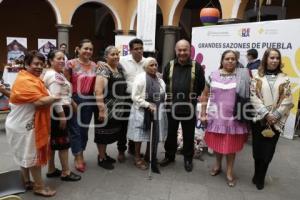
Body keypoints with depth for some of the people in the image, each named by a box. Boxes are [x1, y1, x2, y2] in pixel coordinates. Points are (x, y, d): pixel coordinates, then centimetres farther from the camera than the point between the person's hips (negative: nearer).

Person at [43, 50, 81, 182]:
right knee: (63, 141, -1)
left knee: (54, 141, 15)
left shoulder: (58, 74, 15)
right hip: (59, 111, -10)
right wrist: (62, 115, -23)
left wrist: (73, 104, 26)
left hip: (58, 111, 10)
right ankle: (65, 172, 12)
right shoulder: (54, 75, -18)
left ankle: (51, 170, 28)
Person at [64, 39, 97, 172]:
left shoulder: (94, 66, 7)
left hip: (89, 100, 5)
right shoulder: (71, 64, -7)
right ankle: (78, 158, 17)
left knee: (84, 129, 13)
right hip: (75, 99, -4)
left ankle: (80, 155, 30)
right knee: (75, 129, 2)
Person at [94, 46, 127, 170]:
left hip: (117, 108, 8)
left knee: (111, 131, 18)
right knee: (104, 131, 6)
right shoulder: (103, 70, -16)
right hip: (106, 108, -8)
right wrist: (101, 110, -25)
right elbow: (98, 91, -22)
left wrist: (121, 105, 15)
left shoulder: (119, 68, 8)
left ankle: (103, 153, 37)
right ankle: (101, 159, 22)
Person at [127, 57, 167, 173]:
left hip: (156, 112, 6)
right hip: (142, 111, -6)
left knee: (155, 136, 9)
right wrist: (148, 105, -19)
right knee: (140, 135, 5)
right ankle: (138, 158, 22)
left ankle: (152, 159, 25)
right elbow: (135, 97, -15)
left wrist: (158, 106, 1)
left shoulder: (160, 80, 10)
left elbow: (163, 95, 17)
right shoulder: (140, 78, -11)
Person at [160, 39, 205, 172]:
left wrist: (193, 97, 1)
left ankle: (188, 159, 29)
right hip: (171, 106, 2)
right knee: (170, 133, 14)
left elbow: (201, 86, 4)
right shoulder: (169, 65, 5)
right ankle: (169, 156, 32)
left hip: (189, 107, -2)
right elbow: (164, 83, 11)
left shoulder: (196, 66, -2)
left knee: (188, 135, 11)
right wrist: (168, 96, 6)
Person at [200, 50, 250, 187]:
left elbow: (249, 94, 3)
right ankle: (218, 164, 38)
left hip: (233, 117, -1)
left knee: (231, 144, 9)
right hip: (216, 116, 1)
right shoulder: (213, 75, 0)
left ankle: (229, 171, 28)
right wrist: (203, 113, 2)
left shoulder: (243, 76, -2)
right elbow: (205, 95, 5)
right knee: (216, 142, 12)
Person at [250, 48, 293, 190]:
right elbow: (254, 98, -5)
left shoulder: (284, 79, 5)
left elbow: (287, 100, 0)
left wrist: (275, 116, -11)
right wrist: (266, 114, -14)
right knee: (257, 149, 6)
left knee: (268, 150, 6)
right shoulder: (257, 78, 2)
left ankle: (259, 178, 24)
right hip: (259, 118, 0)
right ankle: (258, 177, 26)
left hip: (276, 121, 1)